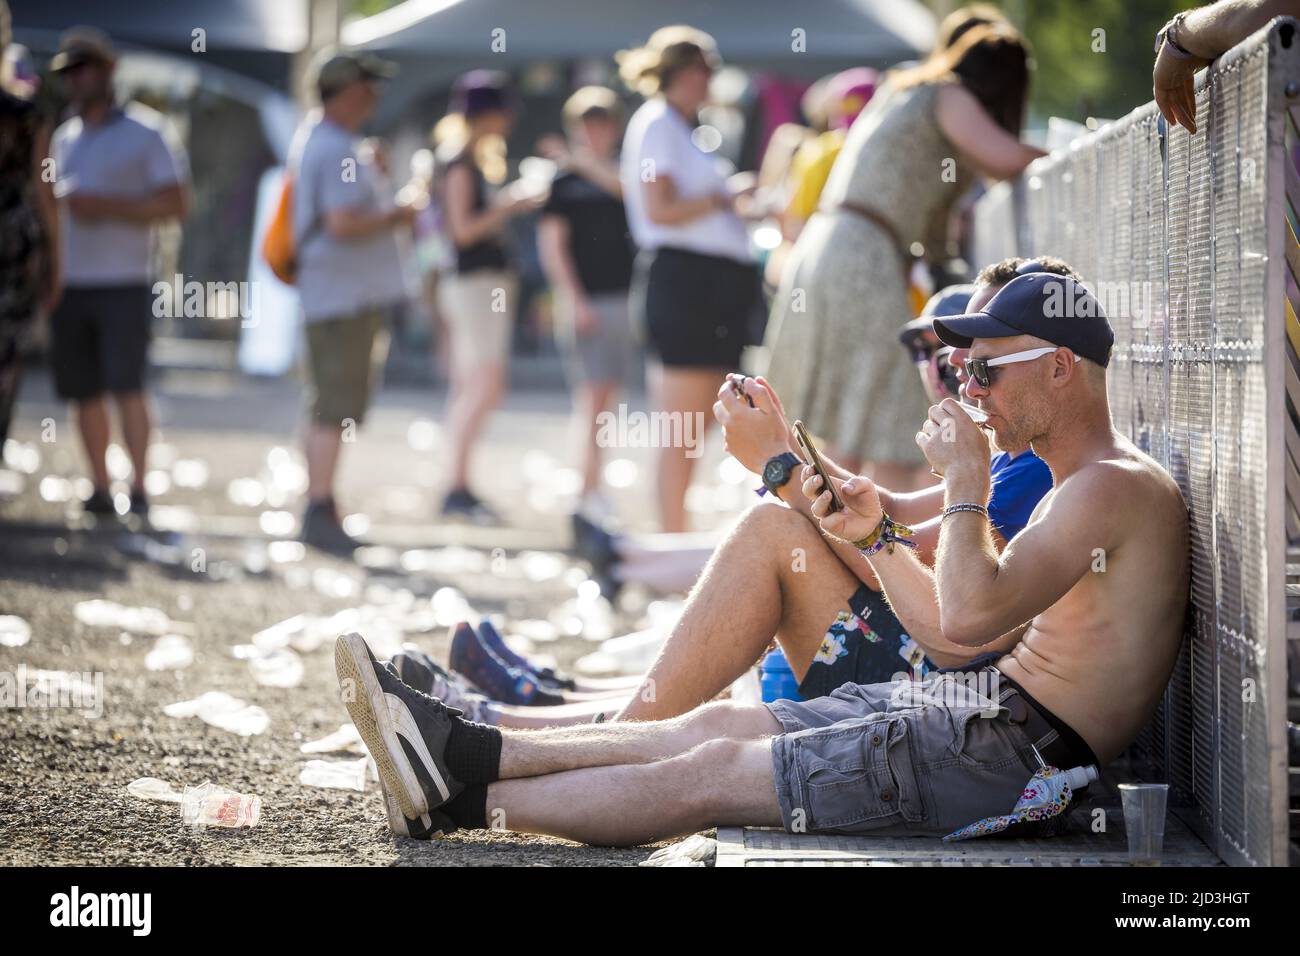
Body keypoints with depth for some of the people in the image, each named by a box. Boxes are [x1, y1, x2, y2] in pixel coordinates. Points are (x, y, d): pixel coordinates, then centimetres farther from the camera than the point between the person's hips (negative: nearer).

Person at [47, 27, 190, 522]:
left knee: (126, 385, -12)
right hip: (69, 285, 5)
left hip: (122, 284, -5)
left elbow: (176, 204, -7)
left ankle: (139, 489, -9)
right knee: (84, 392, 2)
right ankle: (100, 489, 7)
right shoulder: (63, 138, 16)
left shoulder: (145, 133, 0)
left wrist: (106, 206, -16)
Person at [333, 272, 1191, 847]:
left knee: (711, 773, -8)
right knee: (720, 723, 5)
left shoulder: (1117, 488, -16)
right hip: (989, 703, 10)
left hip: (1015, 750, -10)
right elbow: (964, 635, 20)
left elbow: (970, 617, -27)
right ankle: (474, 755, 8)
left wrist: (966, 483, -15)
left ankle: (467, 801, 0)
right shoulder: (1077, 490, 19)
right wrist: (876, 537, 9)